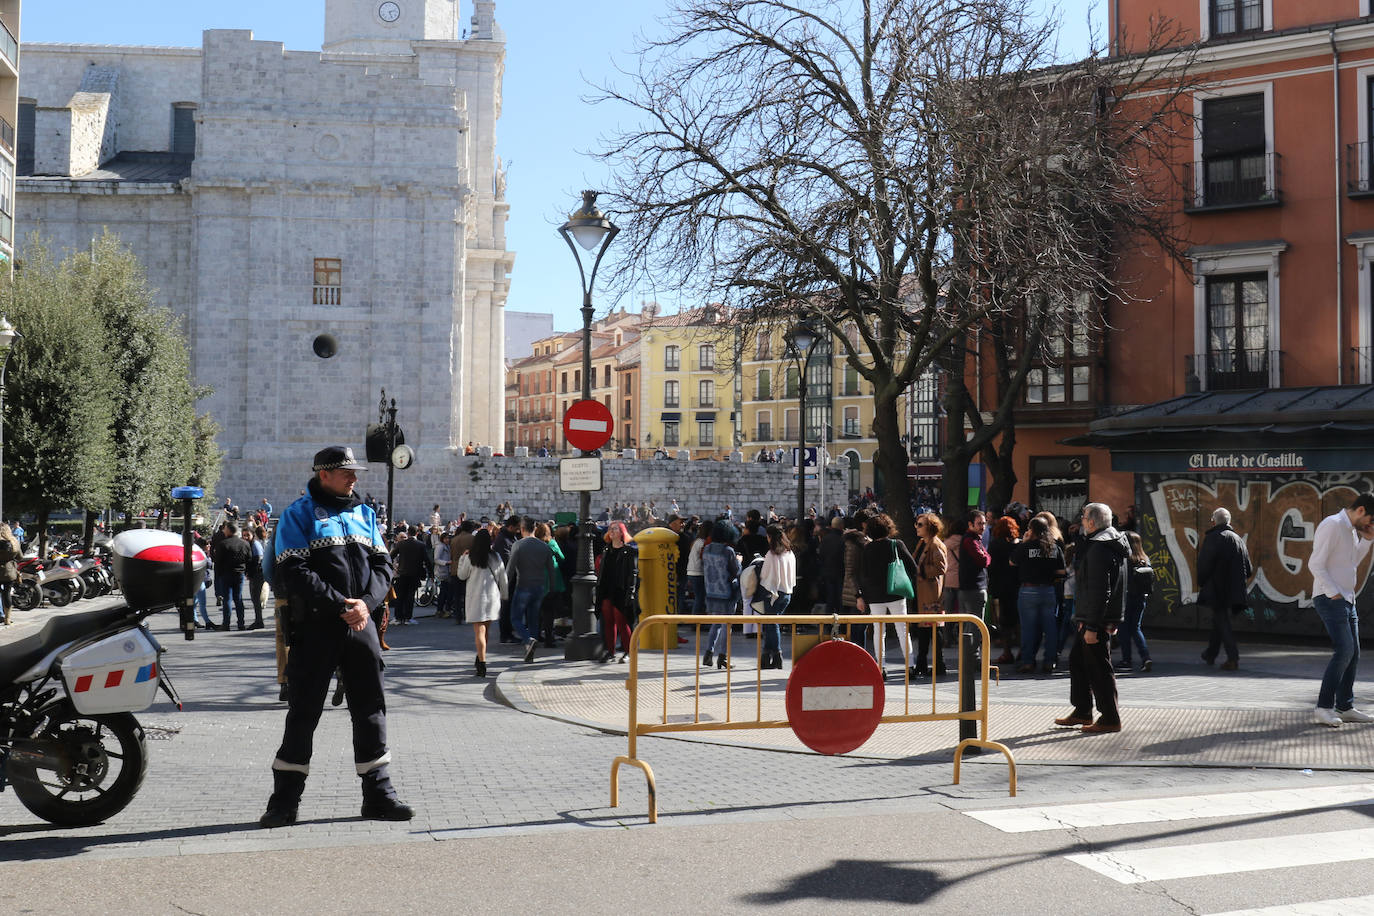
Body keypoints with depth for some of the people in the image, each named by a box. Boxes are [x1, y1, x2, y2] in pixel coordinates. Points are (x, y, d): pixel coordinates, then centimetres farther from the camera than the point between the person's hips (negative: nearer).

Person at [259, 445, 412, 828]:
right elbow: (294, 572, -12)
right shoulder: (299, 514, -1)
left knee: (371, 708, 7)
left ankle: (378, 793, 15)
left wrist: (366, 602, -11)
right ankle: (285, 800, 10)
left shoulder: (364, 514, 15)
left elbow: (383, 565, 9)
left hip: (361, 624, 5)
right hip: (316, 625, -5)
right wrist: (340, 605, -18)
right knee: (304, 711, 1)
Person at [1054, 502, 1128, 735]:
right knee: (1077, 660, 18)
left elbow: (1099, 591, -24)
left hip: (1097, 620, -11)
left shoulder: (1099, 548, -20)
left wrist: (1092, 626, -24)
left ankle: (1110, 719, 3)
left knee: (1098, 667, -4)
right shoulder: (1114, 544, 15)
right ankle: (1082, 712, 26)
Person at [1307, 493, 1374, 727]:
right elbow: (1315, 564, -16)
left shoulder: (1352, 529, 17)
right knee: (1344, 650, -17)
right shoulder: (1332, 525, -12)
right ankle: (1324, 706, -14)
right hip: (1329, 599, -10)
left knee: (1353, 654, 7)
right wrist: (1333, 593, -19)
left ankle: (1345, 707, 13)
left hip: (1346, 599, 10)